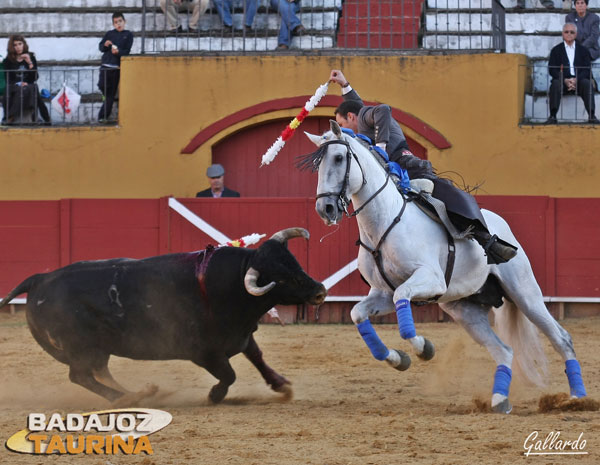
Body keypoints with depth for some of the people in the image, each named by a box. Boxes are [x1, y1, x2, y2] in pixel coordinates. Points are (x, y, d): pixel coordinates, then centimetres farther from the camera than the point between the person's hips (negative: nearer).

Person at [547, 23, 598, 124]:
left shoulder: (583, 50, 17)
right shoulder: (556, 50, 15)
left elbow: (587, 69, 5)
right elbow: (552, 69, 3)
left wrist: (576, 79, -16)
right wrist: (565, 80, -15)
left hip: (579, 81, 0)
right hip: (562, 80, 0)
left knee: (587, 84, -31)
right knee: (555, 84, -33)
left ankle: (592, 115, -37)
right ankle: (552, 116, -39)